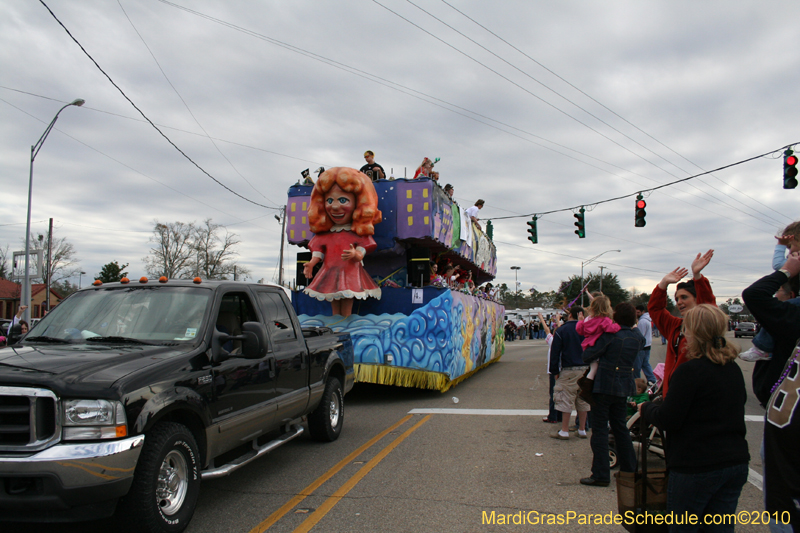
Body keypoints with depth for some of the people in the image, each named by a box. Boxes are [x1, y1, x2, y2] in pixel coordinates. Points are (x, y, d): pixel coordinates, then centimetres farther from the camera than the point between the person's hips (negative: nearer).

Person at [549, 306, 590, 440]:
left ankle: (564, 431, 1)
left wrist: (555, 371, 3)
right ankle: (582, 430, 18)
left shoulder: (561, 330, -3)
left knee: (566, 401, -1)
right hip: (585, 369, 4)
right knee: (583, 400, 12)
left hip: (568, 370, -4)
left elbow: (555, 352, -4)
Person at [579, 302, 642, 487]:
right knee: (620, 427, 19)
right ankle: (630, 469, 27)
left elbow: (587, 356, -17)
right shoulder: (638, 338, 1)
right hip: (624, 387, 6)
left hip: (604, 386, -6)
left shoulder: (610, 335, -17)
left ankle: (601, 475, 1)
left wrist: (590, 346, 4)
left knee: (600, 429, 0)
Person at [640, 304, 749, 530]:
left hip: (696, 467, -7)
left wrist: (645, 408, 3)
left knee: (682, 527, 7)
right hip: (736, 463, 7)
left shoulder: (690, 370, -18)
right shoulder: (734, 369, 6)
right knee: (721, 527, 15)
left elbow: (667, 420, -18)